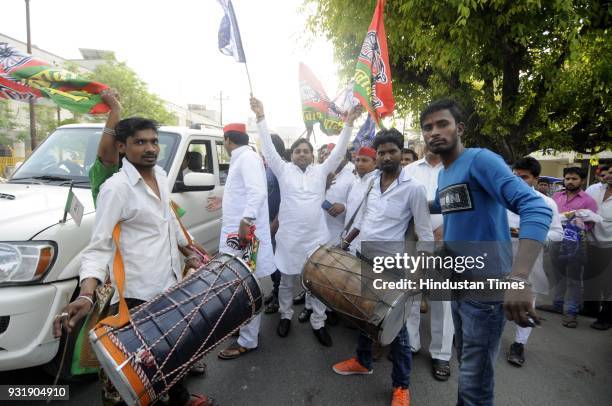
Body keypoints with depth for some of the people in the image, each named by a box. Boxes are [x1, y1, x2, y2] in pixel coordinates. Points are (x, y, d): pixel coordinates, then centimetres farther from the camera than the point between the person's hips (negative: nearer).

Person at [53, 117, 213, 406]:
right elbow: (99, 246, -20)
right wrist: (86, 294, -34)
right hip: (139, 291, -7)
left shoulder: (160, 174, 5)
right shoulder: (116, 187, -17)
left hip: (170, 281, 8)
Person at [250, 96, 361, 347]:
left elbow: (339, 151, 2)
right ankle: (286, 316, 38)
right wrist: (260, 116, -10)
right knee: (287, 281, 15)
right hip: (289, 236, -1)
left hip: (316, 237, 2)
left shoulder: (321, 171, 7)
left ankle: (318, 323, 28)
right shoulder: (283, 169, 2)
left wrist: (349, 123, -5)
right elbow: (268, 147, -4)